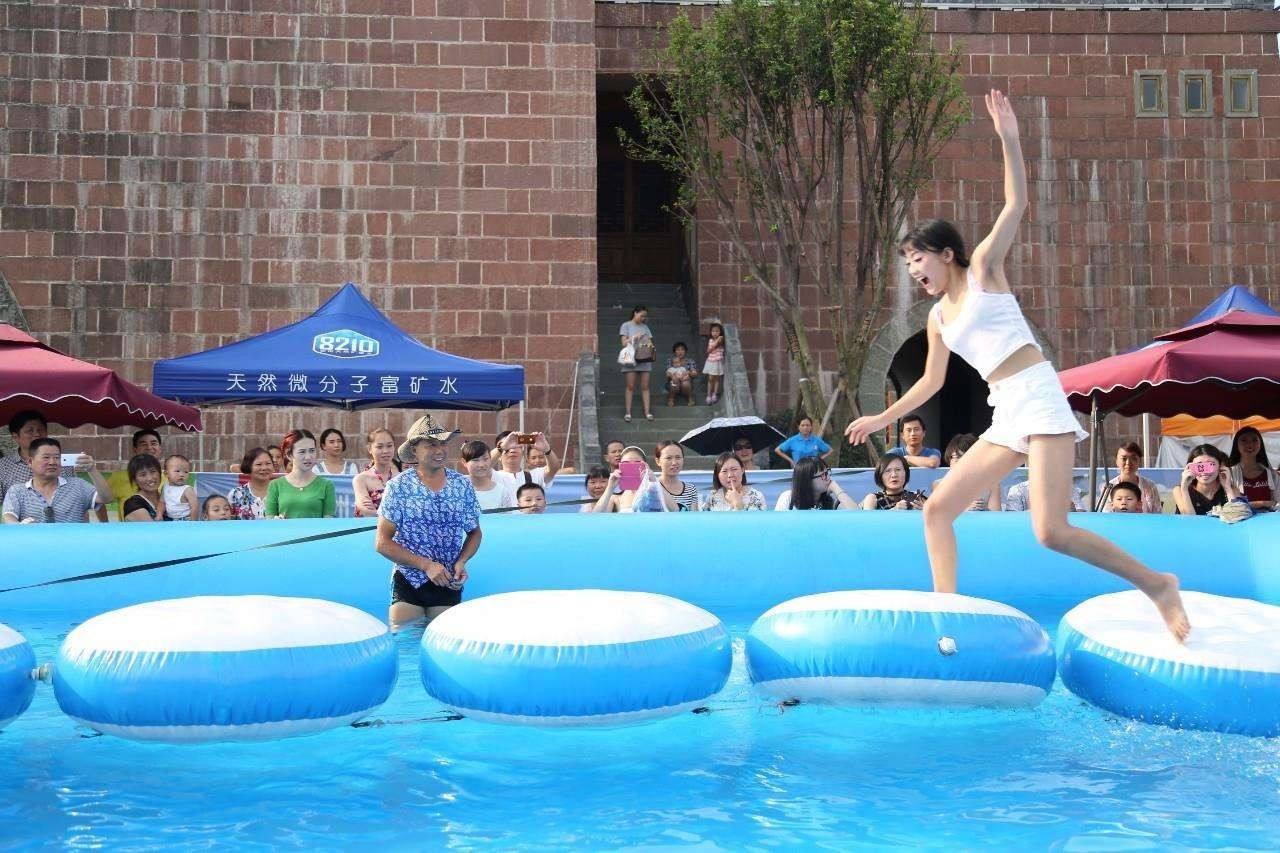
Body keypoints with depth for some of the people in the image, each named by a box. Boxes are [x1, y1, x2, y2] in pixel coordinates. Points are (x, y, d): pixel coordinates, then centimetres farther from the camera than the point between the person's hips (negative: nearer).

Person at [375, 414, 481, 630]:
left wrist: (461, 562, -8)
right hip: (407, 582, -2)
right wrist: (426, 565, -16)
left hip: (448, 583, 2)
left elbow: (475, 533, 12)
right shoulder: (398, 487, -7)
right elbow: (382, 543, -9)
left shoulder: (463, 485, 0)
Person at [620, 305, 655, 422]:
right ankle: (628, 412, -2)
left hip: (645, 359, 4)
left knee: (645, 387, 1)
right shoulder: (626, 326, 5)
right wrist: (635, 337, -13)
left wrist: (650, 346, -7)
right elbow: (624, 343, -1)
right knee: (630, 387, -4)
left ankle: (647, 412, 0)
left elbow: (650, 342, 15)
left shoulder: (645, 327, 17)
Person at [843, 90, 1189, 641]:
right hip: (1005, 419, 8)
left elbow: (1016, 205, -8)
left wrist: (1008, 139, -17)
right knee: (937, 507, 2)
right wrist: (884, 418, 36)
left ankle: (1156, 585, -3)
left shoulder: (984, 270, 3)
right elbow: (932, 381, 31)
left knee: (1052, 531, -19)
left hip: (1039, 400, -8)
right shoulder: (938, 318, 19)